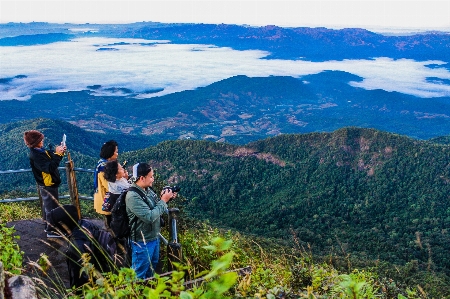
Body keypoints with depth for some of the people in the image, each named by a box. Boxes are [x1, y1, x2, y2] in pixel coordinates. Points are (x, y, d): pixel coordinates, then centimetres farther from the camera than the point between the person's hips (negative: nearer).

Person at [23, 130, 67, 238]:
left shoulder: (39, 151, 2)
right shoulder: (35, 156, -26)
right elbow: (50, 168, -34)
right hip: (48, 186, -10)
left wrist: (59, 150, -8)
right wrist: (58, 154, -34)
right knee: (52, 207, 1)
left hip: (49, 184, 10)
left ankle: (48, 226, 38)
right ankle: (51, 230, 12)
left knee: (49, 206, 23)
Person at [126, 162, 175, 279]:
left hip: (154, 237, 9)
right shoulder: (133, 196, -25)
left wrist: (164, 198, -6)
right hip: (142, 242, -9)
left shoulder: (148, 189, 1)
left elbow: (157, 210, 11)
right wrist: (163, 201, -21)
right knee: (139, 274, 8)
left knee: (152, 268, 25)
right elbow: (149, 217, -29)